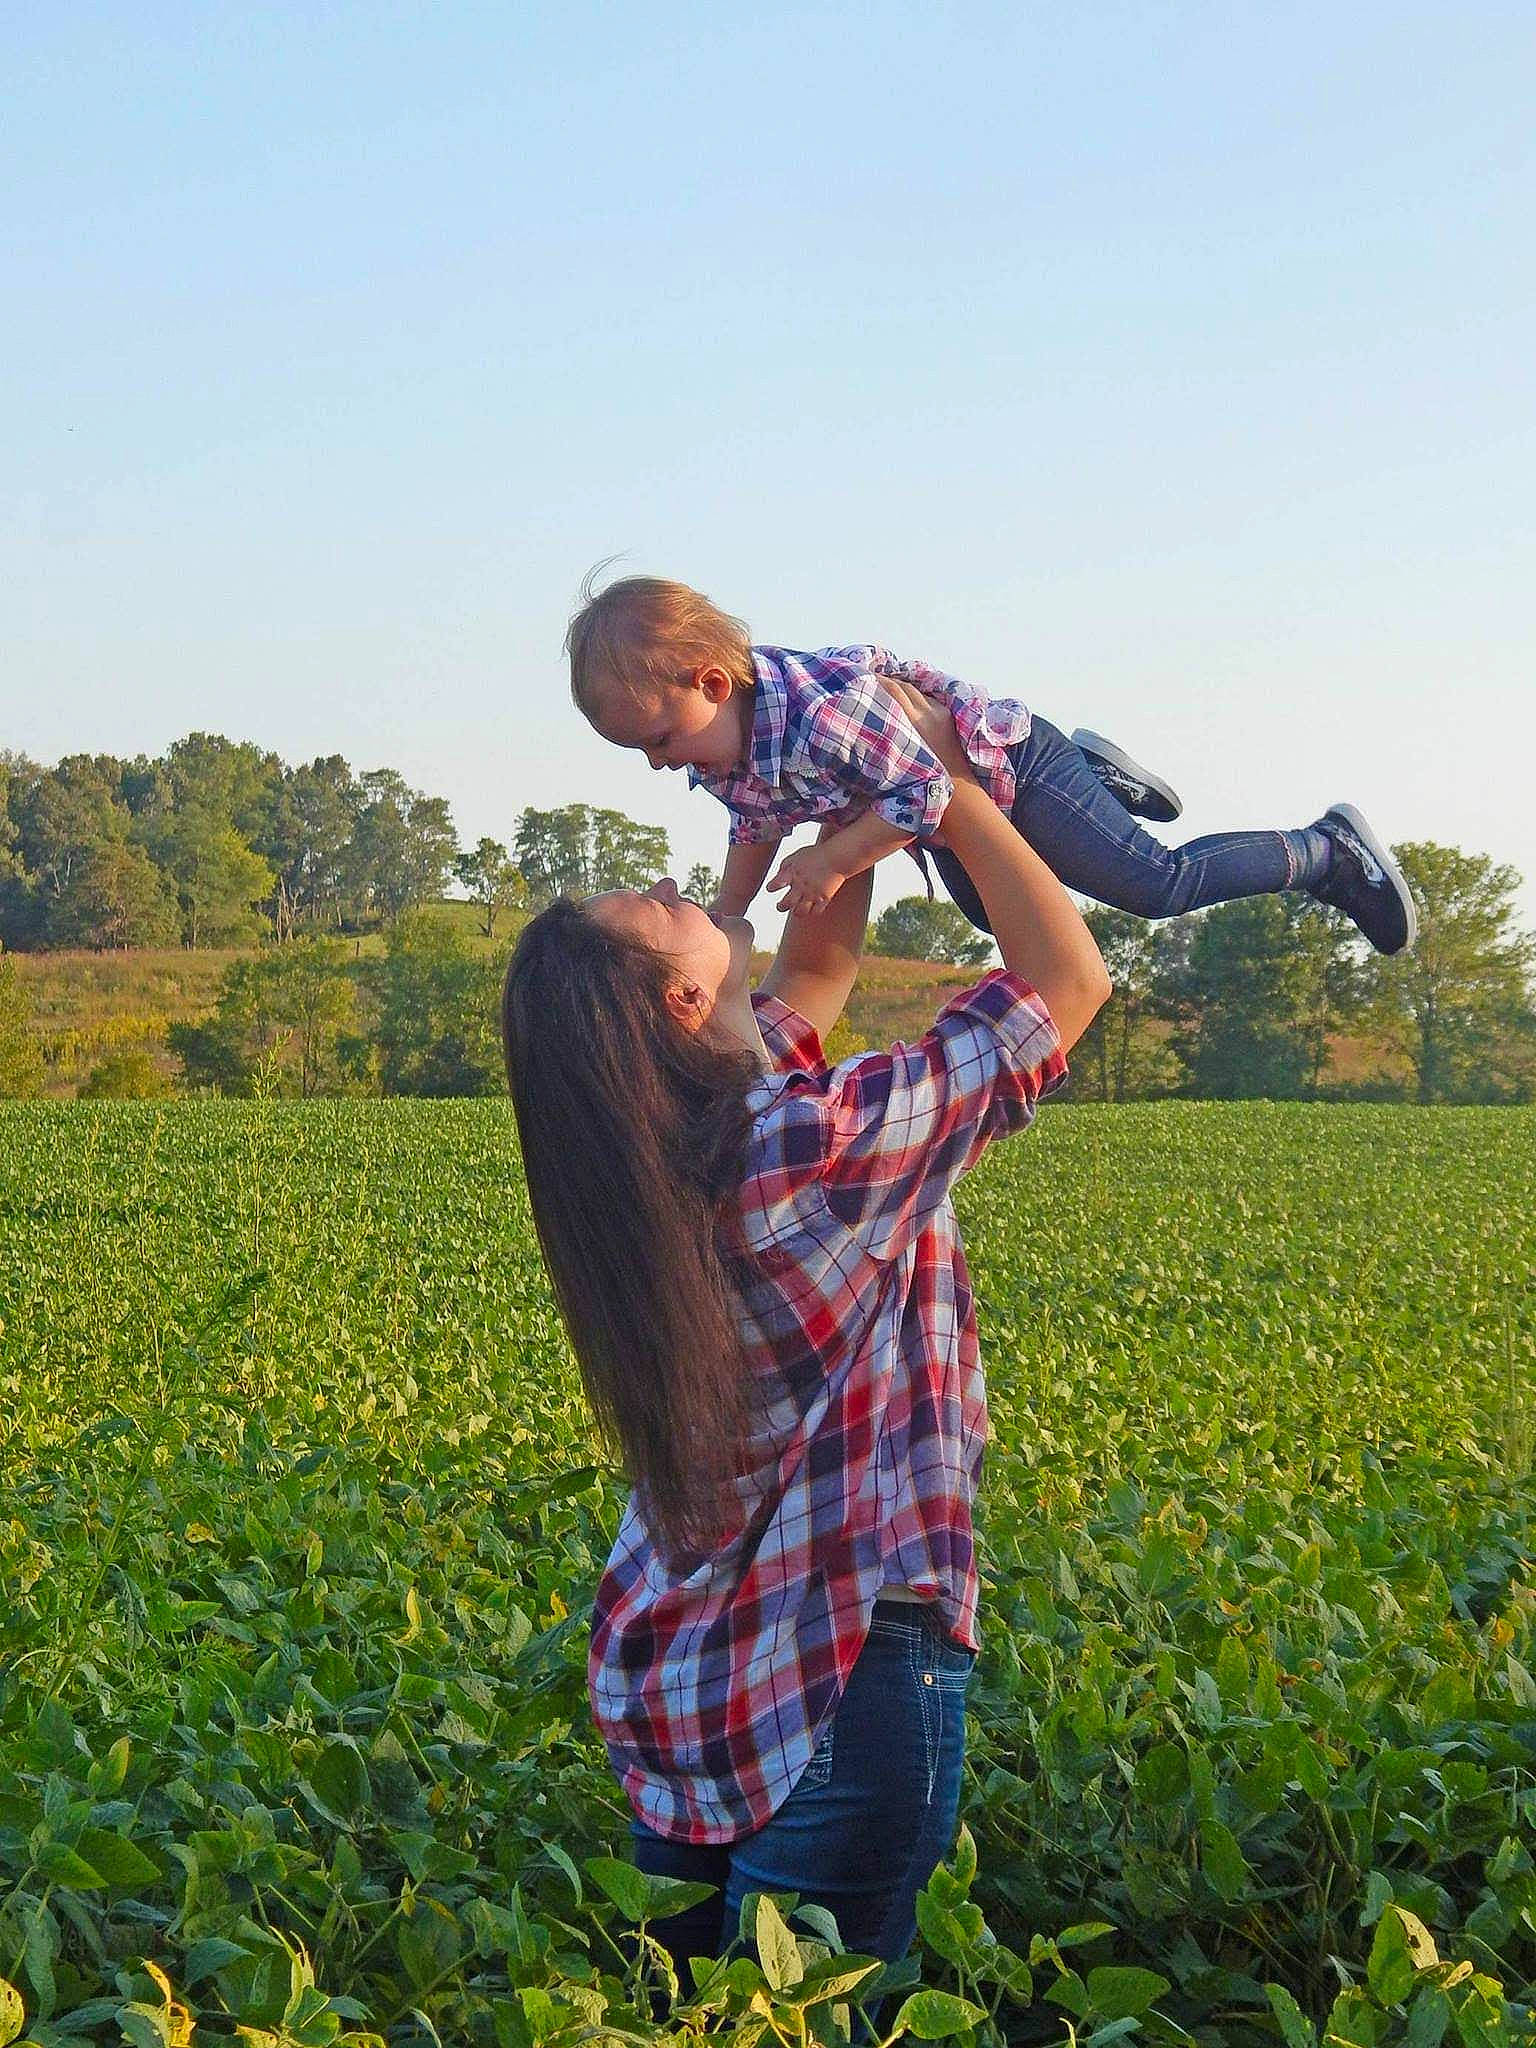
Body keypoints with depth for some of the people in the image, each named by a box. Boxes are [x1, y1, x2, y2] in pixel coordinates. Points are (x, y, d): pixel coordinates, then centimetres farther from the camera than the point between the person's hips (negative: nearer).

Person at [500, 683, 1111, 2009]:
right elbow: (1072, 981, -11)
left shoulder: (658, 1150, 2)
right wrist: (938, 776, -4)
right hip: (842, 1677, -8)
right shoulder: (830, 1141, -21)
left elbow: (820, 969, 19)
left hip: (677, 1676, 8)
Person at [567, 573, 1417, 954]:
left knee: (1160, 886, -2)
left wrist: (831, 862, -32)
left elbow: (924, 791, -37)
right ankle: (1095, 775, 42)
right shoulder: (719, 756, -15)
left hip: (1007, 764, -9)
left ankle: (1332, 850, 17)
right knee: (990, 910, 33)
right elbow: (755, 830, 4)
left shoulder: (818, 713, -44)